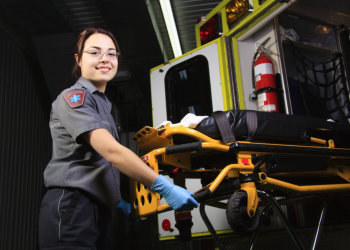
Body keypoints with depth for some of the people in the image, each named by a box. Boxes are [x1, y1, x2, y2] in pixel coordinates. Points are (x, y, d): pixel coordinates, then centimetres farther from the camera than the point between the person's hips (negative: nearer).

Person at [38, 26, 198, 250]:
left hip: (99, 209, 9)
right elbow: (111, 151, -23)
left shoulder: (103, 103, 18)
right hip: (72, 207, -8)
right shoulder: (74, 97, -10)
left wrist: (116, 200, 20)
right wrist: (165, 187, -27)